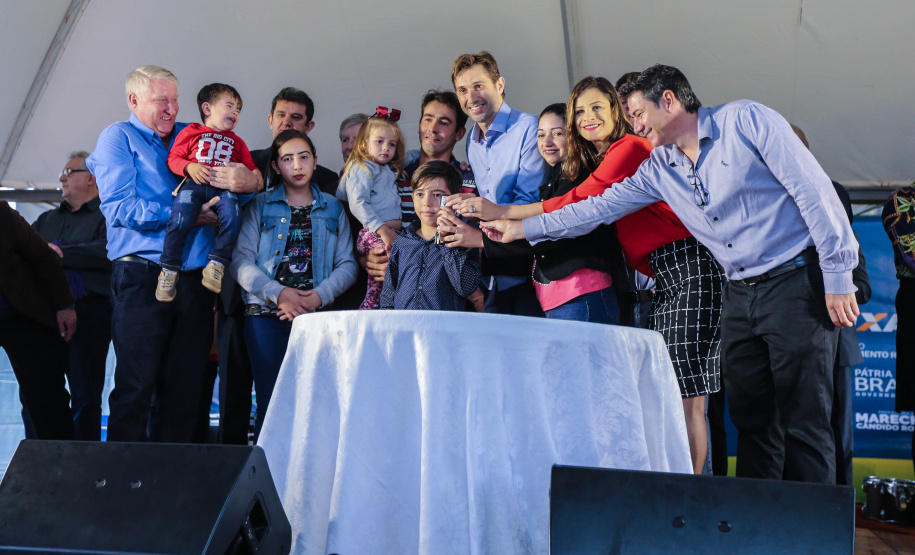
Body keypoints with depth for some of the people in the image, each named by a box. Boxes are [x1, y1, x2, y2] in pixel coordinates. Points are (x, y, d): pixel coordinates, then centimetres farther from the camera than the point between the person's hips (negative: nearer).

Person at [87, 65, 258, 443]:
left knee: (185, 388, 5)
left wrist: (248, 182, -10)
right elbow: (118, 207, -8)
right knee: (135, 388, -5)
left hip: (195, 279, 5)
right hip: (143, 277, -5)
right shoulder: (118, 138, 6)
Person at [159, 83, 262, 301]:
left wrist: (255, 174, 6)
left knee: (231, 215, -31)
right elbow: (173, 158, 14)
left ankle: (217, 263, -25)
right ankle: (169, 269, -16)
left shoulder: (236, 141, 34)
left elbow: (249, 165, 30)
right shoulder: (191, 132, 22)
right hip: (194, 184, -2)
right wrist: (190, 167, -6)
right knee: (180, 219, -28)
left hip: (224, 187, 2)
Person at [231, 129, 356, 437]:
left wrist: (319, 296, -10)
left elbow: (347, 264, 8)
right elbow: (241, 261, 0)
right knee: (271, 400, -5)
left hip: (317, 315, 1)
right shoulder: (260, 206, 11)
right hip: (266, 313, -1)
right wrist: (278, 293, -14)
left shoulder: (333, 209, 16)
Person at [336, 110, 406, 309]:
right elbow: (357, 203, -8)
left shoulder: (390, 171, 28)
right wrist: (382, 229, -18)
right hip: (373, 233, -8)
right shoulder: (362, 169, 4)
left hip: (391, 231, 8)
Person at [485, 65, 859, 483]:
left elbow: (813, 189, -10)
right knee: (751, 419, 7)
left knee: (802, 420, -6)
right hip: (739, 294, 6)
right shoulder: (658, 168, 11)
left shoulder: (745, 120, -7)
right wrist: (523, 228, 17)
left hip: (797, 280, -6)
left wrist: (838, 276, -12)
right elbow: (601, 206, 17)